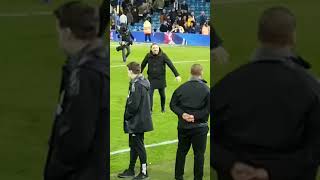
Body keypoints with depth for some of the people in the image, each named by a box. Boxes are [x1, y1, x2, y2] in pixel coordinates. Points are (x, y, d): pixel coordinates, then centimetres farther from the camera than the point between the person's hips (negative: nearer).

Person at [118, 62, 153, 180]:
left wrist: (127, 116, -10)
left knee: (138, 146, 1)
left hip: (137, 122, -10)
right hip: (141, 120, 10)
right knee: (133, 145, 18)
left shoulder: (136, 85, -21)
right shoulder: (143, 82, 8)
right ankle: (131, 170, 29)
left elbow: (133, 105, -25)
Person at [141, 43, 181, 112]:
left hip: (161, 79, 0)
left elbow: (170, 65, -14)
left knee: (162, 94, 12)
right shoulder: (148, 56, -6)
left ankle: (163, 108, 36)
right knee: (149, 94, -9)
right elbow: (143, 65, 8)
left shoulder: (163, 55, -11)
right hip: (151, 79, 0)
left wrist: (177, 75, -20)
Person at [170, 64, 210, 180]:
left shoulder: (181, 88, -1)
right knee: (199, 153, 7)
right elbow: (208, 109, -16)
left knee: (181, 151, 15)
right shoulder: (206, 90, -11)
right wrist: (196, 116, -13)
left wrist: (182, 114, -8)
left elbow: (173, 105, -1)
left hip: (183, 126, 3)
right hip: (199, 127, -3)